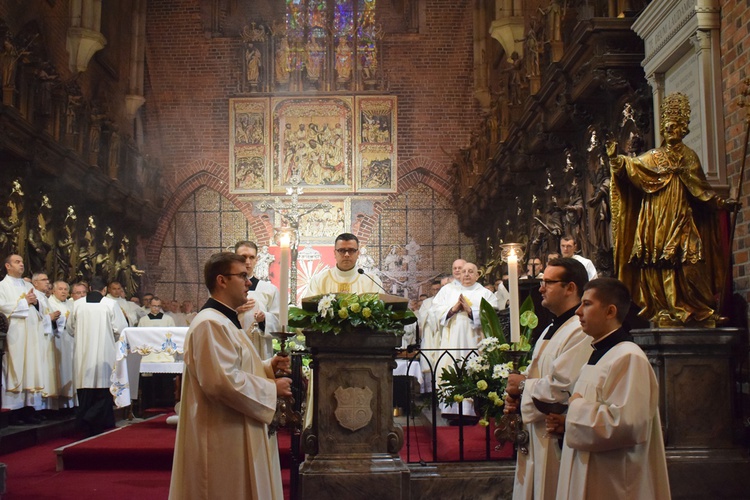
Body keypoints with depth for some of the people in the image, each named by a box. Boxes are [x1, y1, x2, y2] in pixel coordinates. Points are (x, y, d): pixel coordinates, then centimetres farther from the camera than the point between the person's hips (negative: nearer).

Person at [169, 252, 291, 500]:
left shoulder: (225, 321, 16)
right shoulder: (211, 323, -19)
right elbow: (222, 381, -28)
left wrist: (268, 366, 6)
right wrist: (271, 388, -17)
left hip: (235, 432, 11)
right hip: (223, 436, -11)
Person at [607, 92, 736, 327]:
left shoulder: (688, 156, 13)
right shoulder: (654, 156, 13)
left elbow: (701, 188, 13)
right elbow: (631, 166, -2)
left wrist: (721, 202, 4)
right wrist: (615, 158, -18)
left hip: (680, 218, -1)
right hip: (656, 221, 1)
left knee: (683, 263, -9)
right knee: (658, 264, -5)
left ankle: (684, 310, -6)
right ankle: (664, 311, -4)